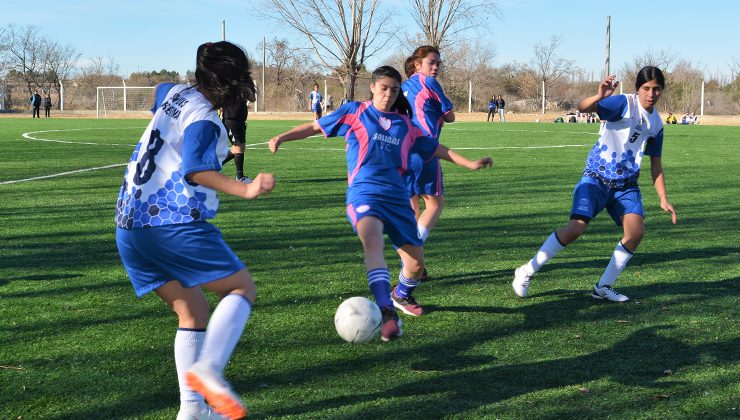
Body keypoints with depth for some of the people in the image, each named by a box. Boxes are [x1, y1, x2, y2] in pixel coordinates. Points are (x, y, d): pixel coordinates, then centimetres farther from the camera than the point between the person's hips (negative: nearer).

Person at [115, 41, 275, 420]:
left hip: (129, 224, 9)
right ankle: (207, 367, -22)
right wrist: (246, 190, -35)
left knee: (193, 311, 14)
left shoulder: (175, 94, 14)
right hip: (175, 222, -8)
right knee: (242, 288, 1)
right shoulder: (204, 121, -11)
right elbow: (195, 170, -27)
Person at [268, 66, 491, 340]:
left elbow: (435, 148, 26)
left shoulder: (404, 123, 16)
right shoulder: (355, 112, 8)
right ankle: (387, 314, -43)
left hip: (397, 196, 4)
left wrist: (469, 164, 22)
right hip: (364, 192, -4)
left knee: (416, 263, 1)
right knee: (373, 242, -35)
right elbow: (316, 127, 6)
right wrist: (282, 137, -7)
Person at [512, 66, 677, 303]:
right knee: (576, 228, -17)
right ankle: (526, 272, -1)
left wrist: (663, 199, 10)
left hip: (626, 184, 6)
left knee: (636, 231, -14)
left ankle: (604, 287, 3)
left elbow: (656, 165, 17)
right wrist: (598, 97, -48)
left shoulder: (656, 123, 9)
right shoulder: (624, 103, -11)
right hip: (597, 178, -6)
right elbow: (582, 108, -27)